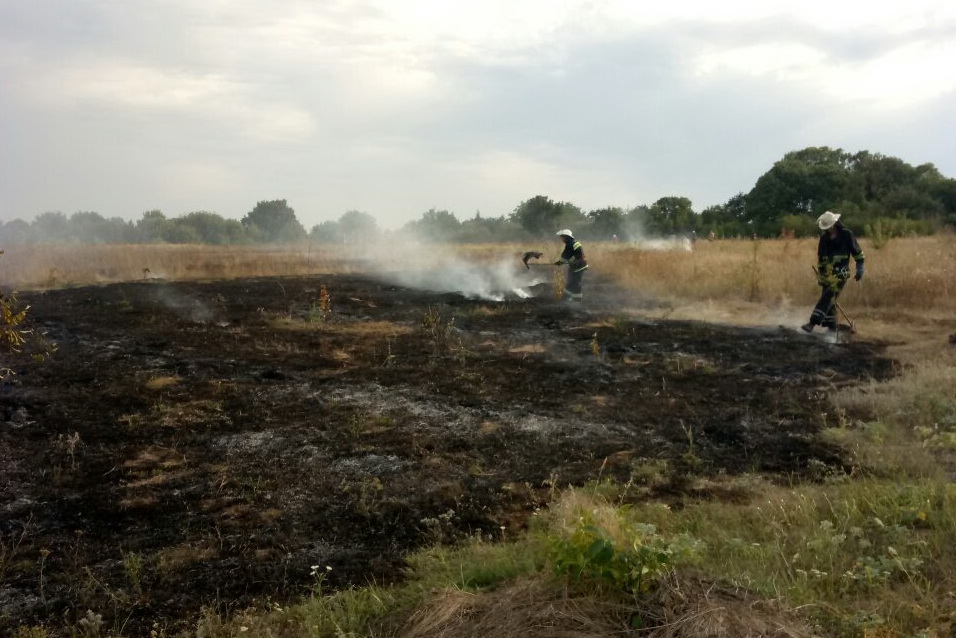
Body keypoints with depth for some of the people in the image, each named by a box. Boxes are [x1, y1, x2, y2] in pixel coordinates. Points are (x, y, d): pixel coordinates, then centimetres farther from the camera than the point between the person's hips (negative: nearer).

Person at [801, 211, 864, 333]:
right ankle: (831, 326, 17)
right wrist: (820, 274, 15)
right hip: (828, 272, 6)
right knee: (829, 300, 6)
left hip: (841, 272, -6)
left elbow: (857, 251, 1)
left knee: (827, 297, -16)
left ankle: (812, 323, -25)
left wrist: (860, 269, -2)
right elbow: (820, 257, 17)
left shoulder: (846, 234, -5)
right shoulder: (824, 237, 10)